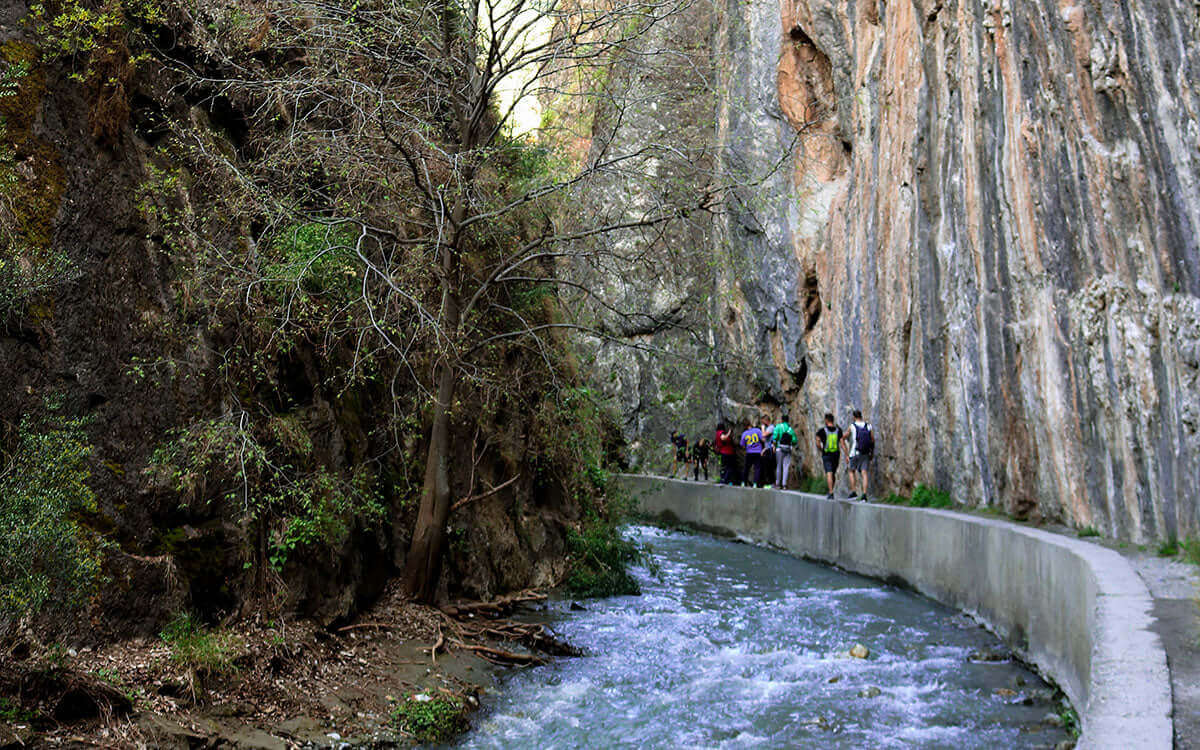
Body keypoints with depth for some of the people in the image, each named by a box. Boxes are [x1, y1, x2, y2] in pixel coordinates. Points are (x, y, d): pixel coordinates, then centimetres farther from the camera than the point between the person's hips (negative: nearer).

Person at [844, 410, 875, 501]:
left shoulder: (851, 427, -5)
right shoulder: (869, 426, 2)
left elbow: (843, 437, 7)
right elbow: (873, 440, 3)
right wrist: (872, 452, 13)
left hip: (855, 453, -2)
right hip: (866, 453, 2)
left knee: (852, 471, 15)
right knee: (864, 473, 1)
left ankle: (853, 492, 9)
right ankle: (864, 494, -9)